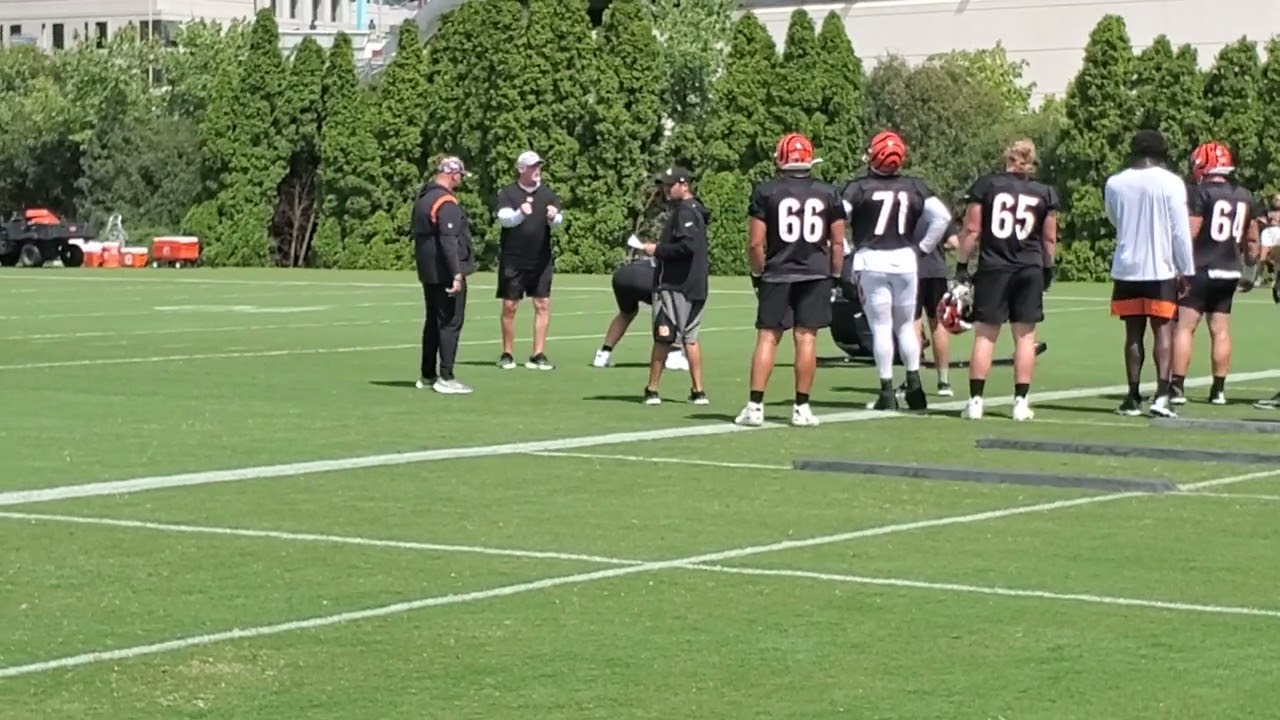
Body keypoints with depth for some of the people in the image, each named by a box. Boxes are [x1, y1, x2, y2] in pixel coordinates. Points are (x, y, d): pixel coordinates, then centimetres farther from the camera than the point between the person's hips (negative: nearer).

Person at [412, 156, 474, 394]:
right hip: (445, 273, -10)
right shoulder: (446, 203, -18)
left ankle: (427, 376, 22)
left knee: (433, 322, 16)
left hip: (428, 273, 10)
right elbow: (448, 240, -24)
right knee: (451, 323, -6)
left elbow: (415, 230, 21)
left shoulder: (422, 198, 13)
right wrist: (456, 274, -24)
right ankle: (445, 378, -8)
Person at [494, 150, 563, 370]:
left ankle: (538, 356, 3)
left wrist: (554, 216, -31)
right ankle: (507, 355, 15)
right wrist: (520, 214, -37)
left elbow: (558, 220, -7)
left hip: (541, 260, 2)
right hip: (512, 260, -2)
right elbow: (503, 218, -17)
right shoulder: (507, 194, -2)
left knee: (543, 305, -2)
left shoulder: (547, 194, 5)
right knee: (509, 307, 3)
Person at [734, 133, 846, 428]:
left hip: (777, 275, -1)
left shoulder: (766, 192, -3)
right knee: (806, 338, 3)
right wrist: (834, 276, 14)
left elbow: (755, 242, -5)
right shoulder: (828, 193, 3)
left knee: (767, 338, 2)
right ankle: (801, 408, 4)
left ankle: (755, 406, -2)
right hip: (815, 275, 1)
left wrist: (758, 273, 9)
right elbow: (838, 242, 4)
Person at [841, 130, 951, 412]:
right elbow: (942, 216, 1)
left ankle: (887, 392, 1)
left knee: (881, 327, 1)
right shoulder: (914, 187, 4)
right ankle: (914, 385, 13)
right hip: (904, 260, 3)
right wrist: (923, 248, 9)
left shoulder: (859, 187, -6)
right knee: (905, 325, 15)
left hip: (871, 261, -3)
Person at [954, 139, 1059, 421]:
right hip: (1030, 270, 1)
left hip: (993, 268, -1)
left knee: (985, 334, 2)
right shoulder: (1044, 193, 4)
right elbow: (1049, 239, 9)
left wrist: (962, 265, 4)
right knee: (1025, 335, 6)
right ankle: (1021, 402, 5)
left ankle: (975, 400, 0)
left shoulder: (985, 185, -2)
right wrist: (1048, 269, 21)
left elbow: (971, 230, -3)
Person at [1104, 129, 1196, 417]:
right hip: (1162, 270, -2)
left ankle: (1133, 398, 8)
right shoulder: (1171, 183, -8)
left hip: (1126, 269, 2)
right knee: (1163, 330, 0)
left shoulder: (1114, 184, 0)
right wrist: (1186, 270, 0)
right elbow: (1180, 231, -7)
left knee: (1134, 332, 8)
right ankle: (1161, 396, -11)